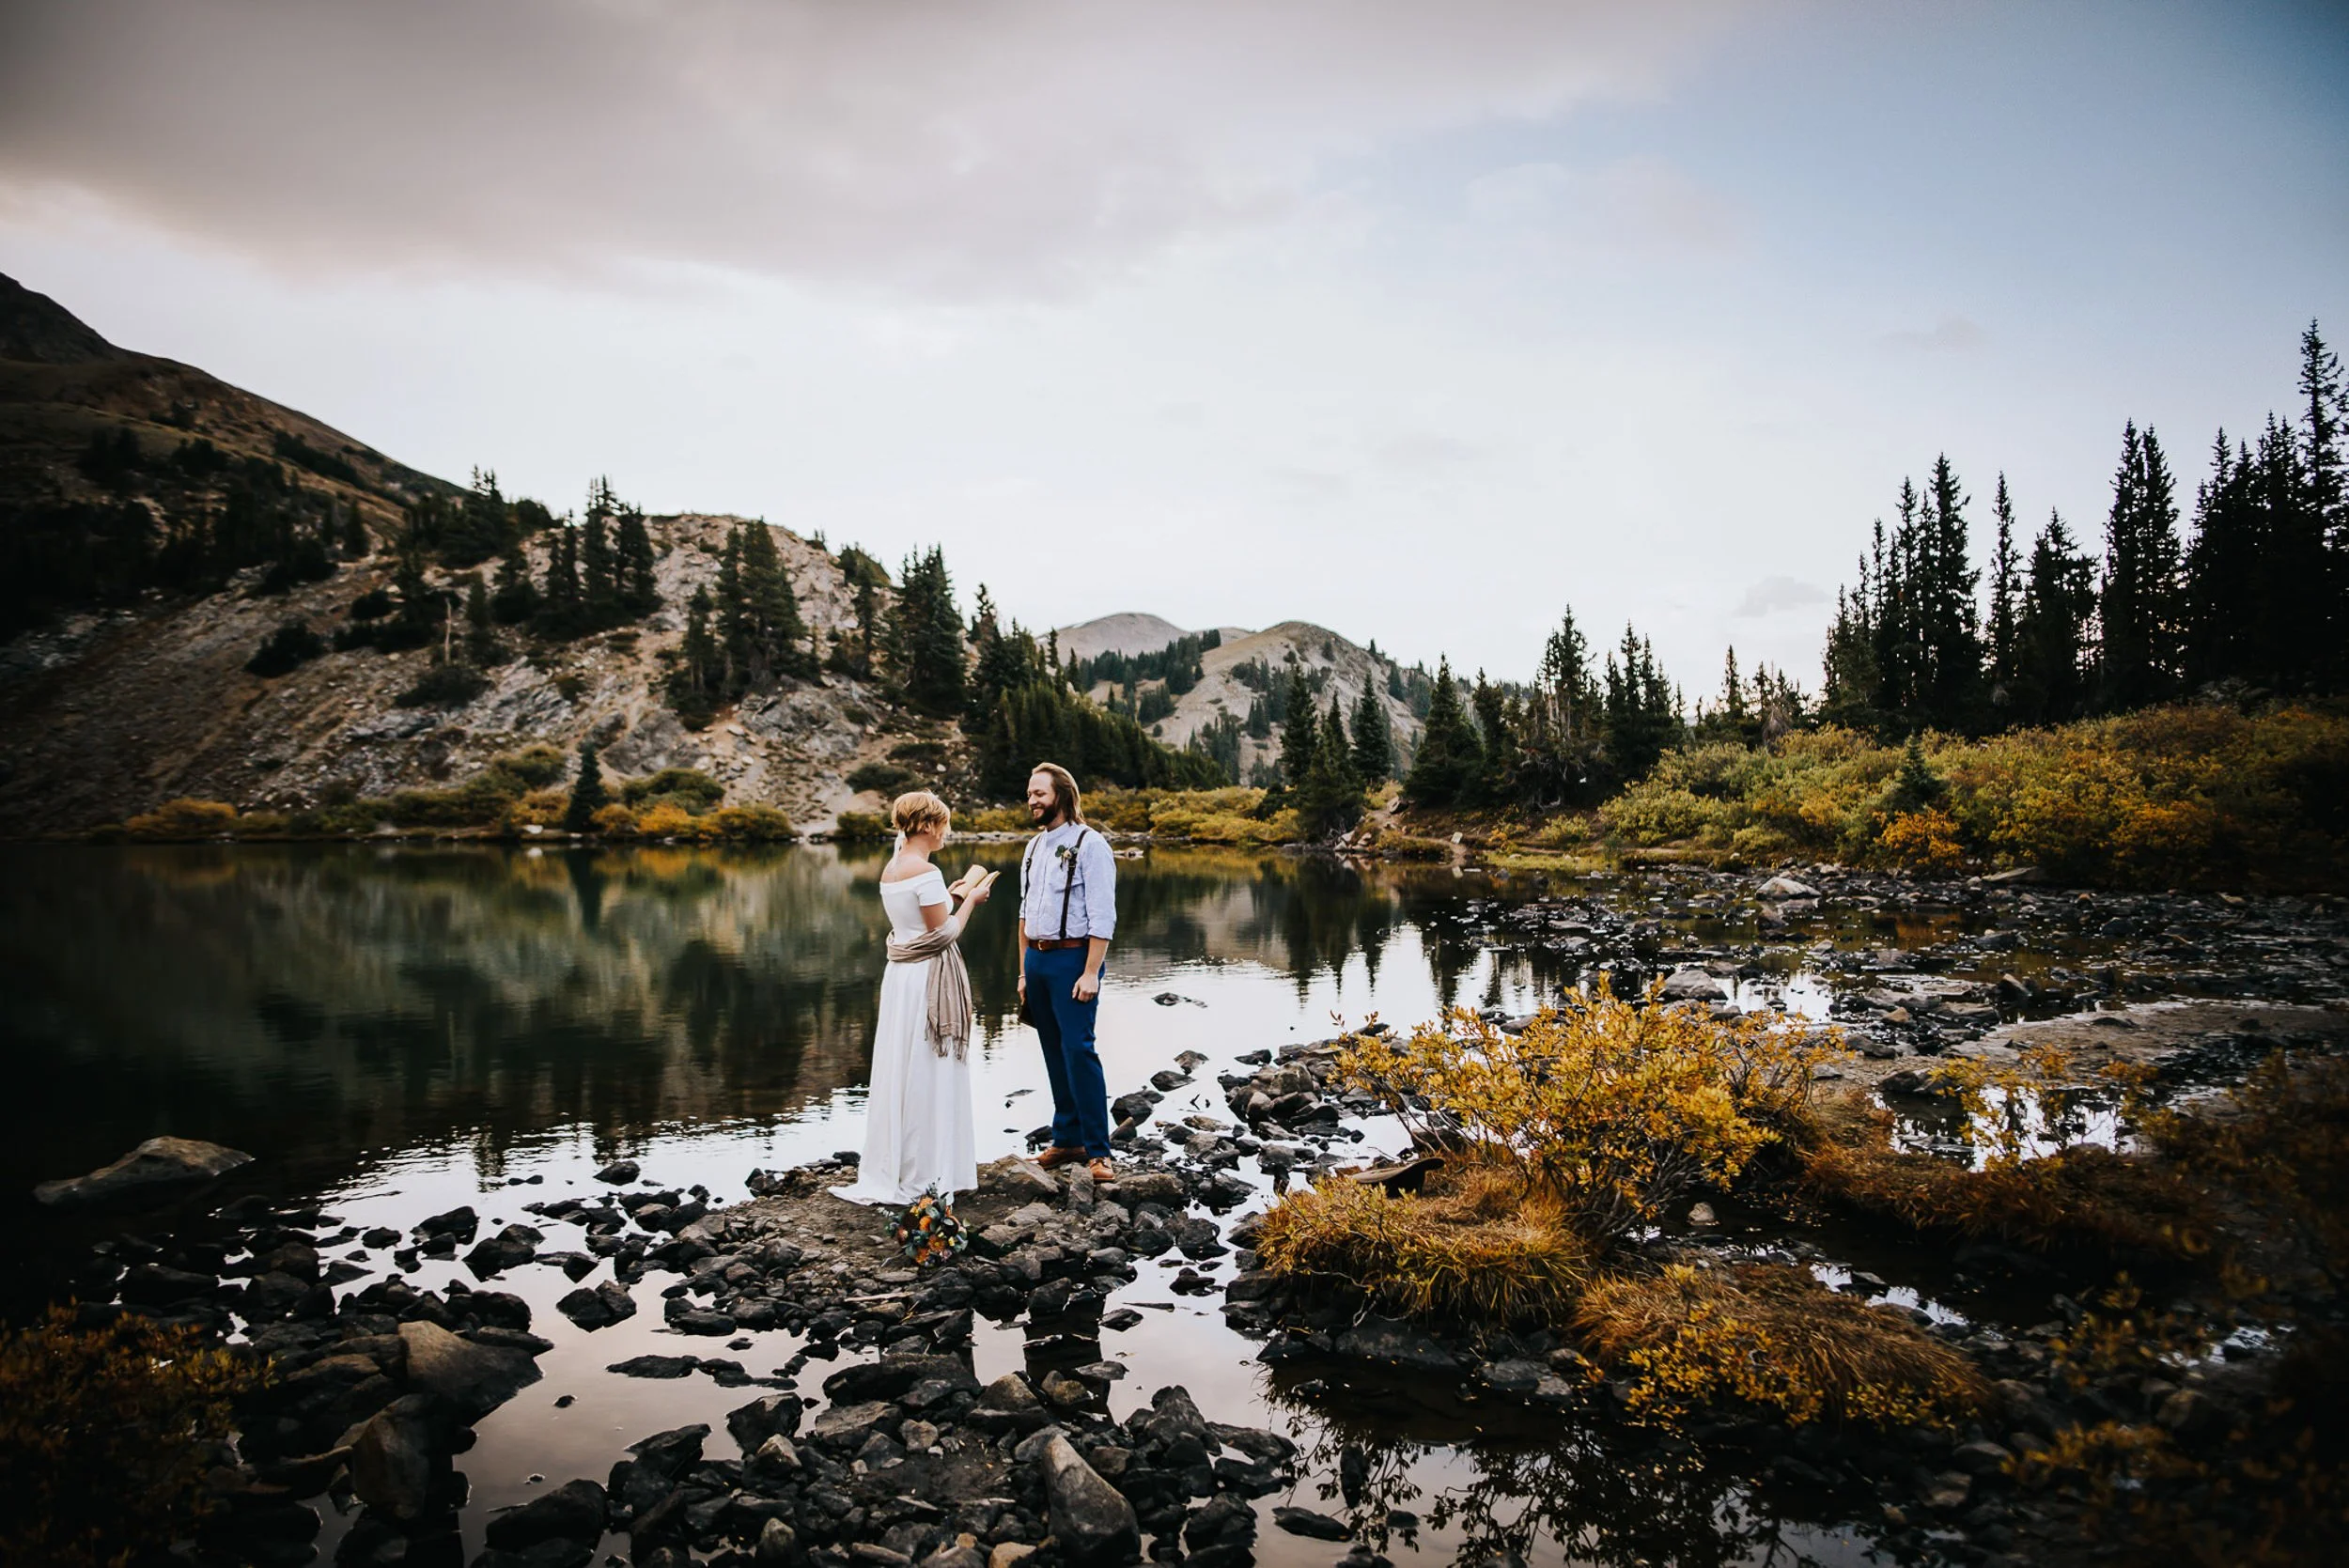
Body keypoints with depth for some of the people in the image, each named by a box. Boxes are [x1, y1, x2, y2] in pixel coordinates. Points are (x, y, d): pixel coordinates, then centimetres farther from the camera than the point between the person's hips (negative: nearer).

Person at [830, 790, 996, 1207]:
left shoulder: (891, 869, 9)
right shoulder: (926, 873, -17)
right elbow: (943, 934, -15)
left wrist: (951, 895, 15)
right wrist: (969, 900, -3)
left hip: (901, 974, 9)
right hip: (929, 979, -9)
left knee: (900, 1071, 15)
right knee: (927, 1076, 1)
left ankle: (890, 1169, 24)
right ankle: (923, 1176, 9)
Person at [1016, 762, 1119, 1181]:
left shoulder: (1089, 844, -9)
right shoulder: (1034, 847, 14)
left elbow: (1103, 917, -14)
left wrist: (1091, 972, -19)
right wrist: (1024, 970, 16)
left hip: (1072, 958, -7)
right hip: (1036, 959, 7)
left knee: (1078, 1050, -10)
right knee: (1054, 1052, 10)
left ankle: (1098, 1150, -4)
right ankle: (1067, 1140, 19)